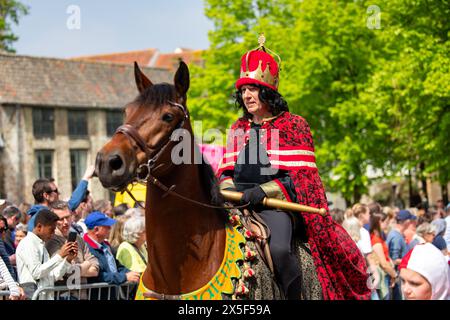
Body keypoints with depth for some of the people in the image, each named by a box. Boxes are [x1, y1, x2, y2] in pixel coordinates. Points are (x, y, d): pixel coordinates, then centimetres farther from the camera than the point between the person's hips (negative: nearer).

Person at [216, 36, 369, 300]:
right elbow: (226, 170, 20)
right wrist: (228, 187, -5)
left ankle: (294, 295, -14)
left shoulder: (293, 125, 3)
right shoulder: (238, 129, 20)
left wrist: (262, 191, -18)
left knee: (279, 249, -33)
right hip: (240, 199, 5)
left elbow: (299, 176, -5)